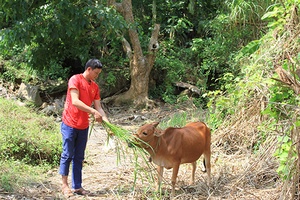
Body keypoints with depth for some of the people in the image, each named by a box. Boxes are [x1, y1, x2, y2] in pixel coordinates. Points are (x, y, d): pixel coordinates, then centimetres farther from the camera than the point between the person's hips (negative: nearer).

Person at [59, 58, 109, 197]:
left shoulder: (95, 87, 10)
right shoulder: (75, 80, -10)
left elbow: (98, 108, 8)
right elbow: (75, 101, -21)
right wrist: (93, 111, -27)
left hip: (84, 127, 6)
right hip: (70, 124, -6)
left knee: (79, 158, 9)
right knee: (68, 155, -1)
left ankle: (77, 186, 13)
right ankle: (64, 185, 8)